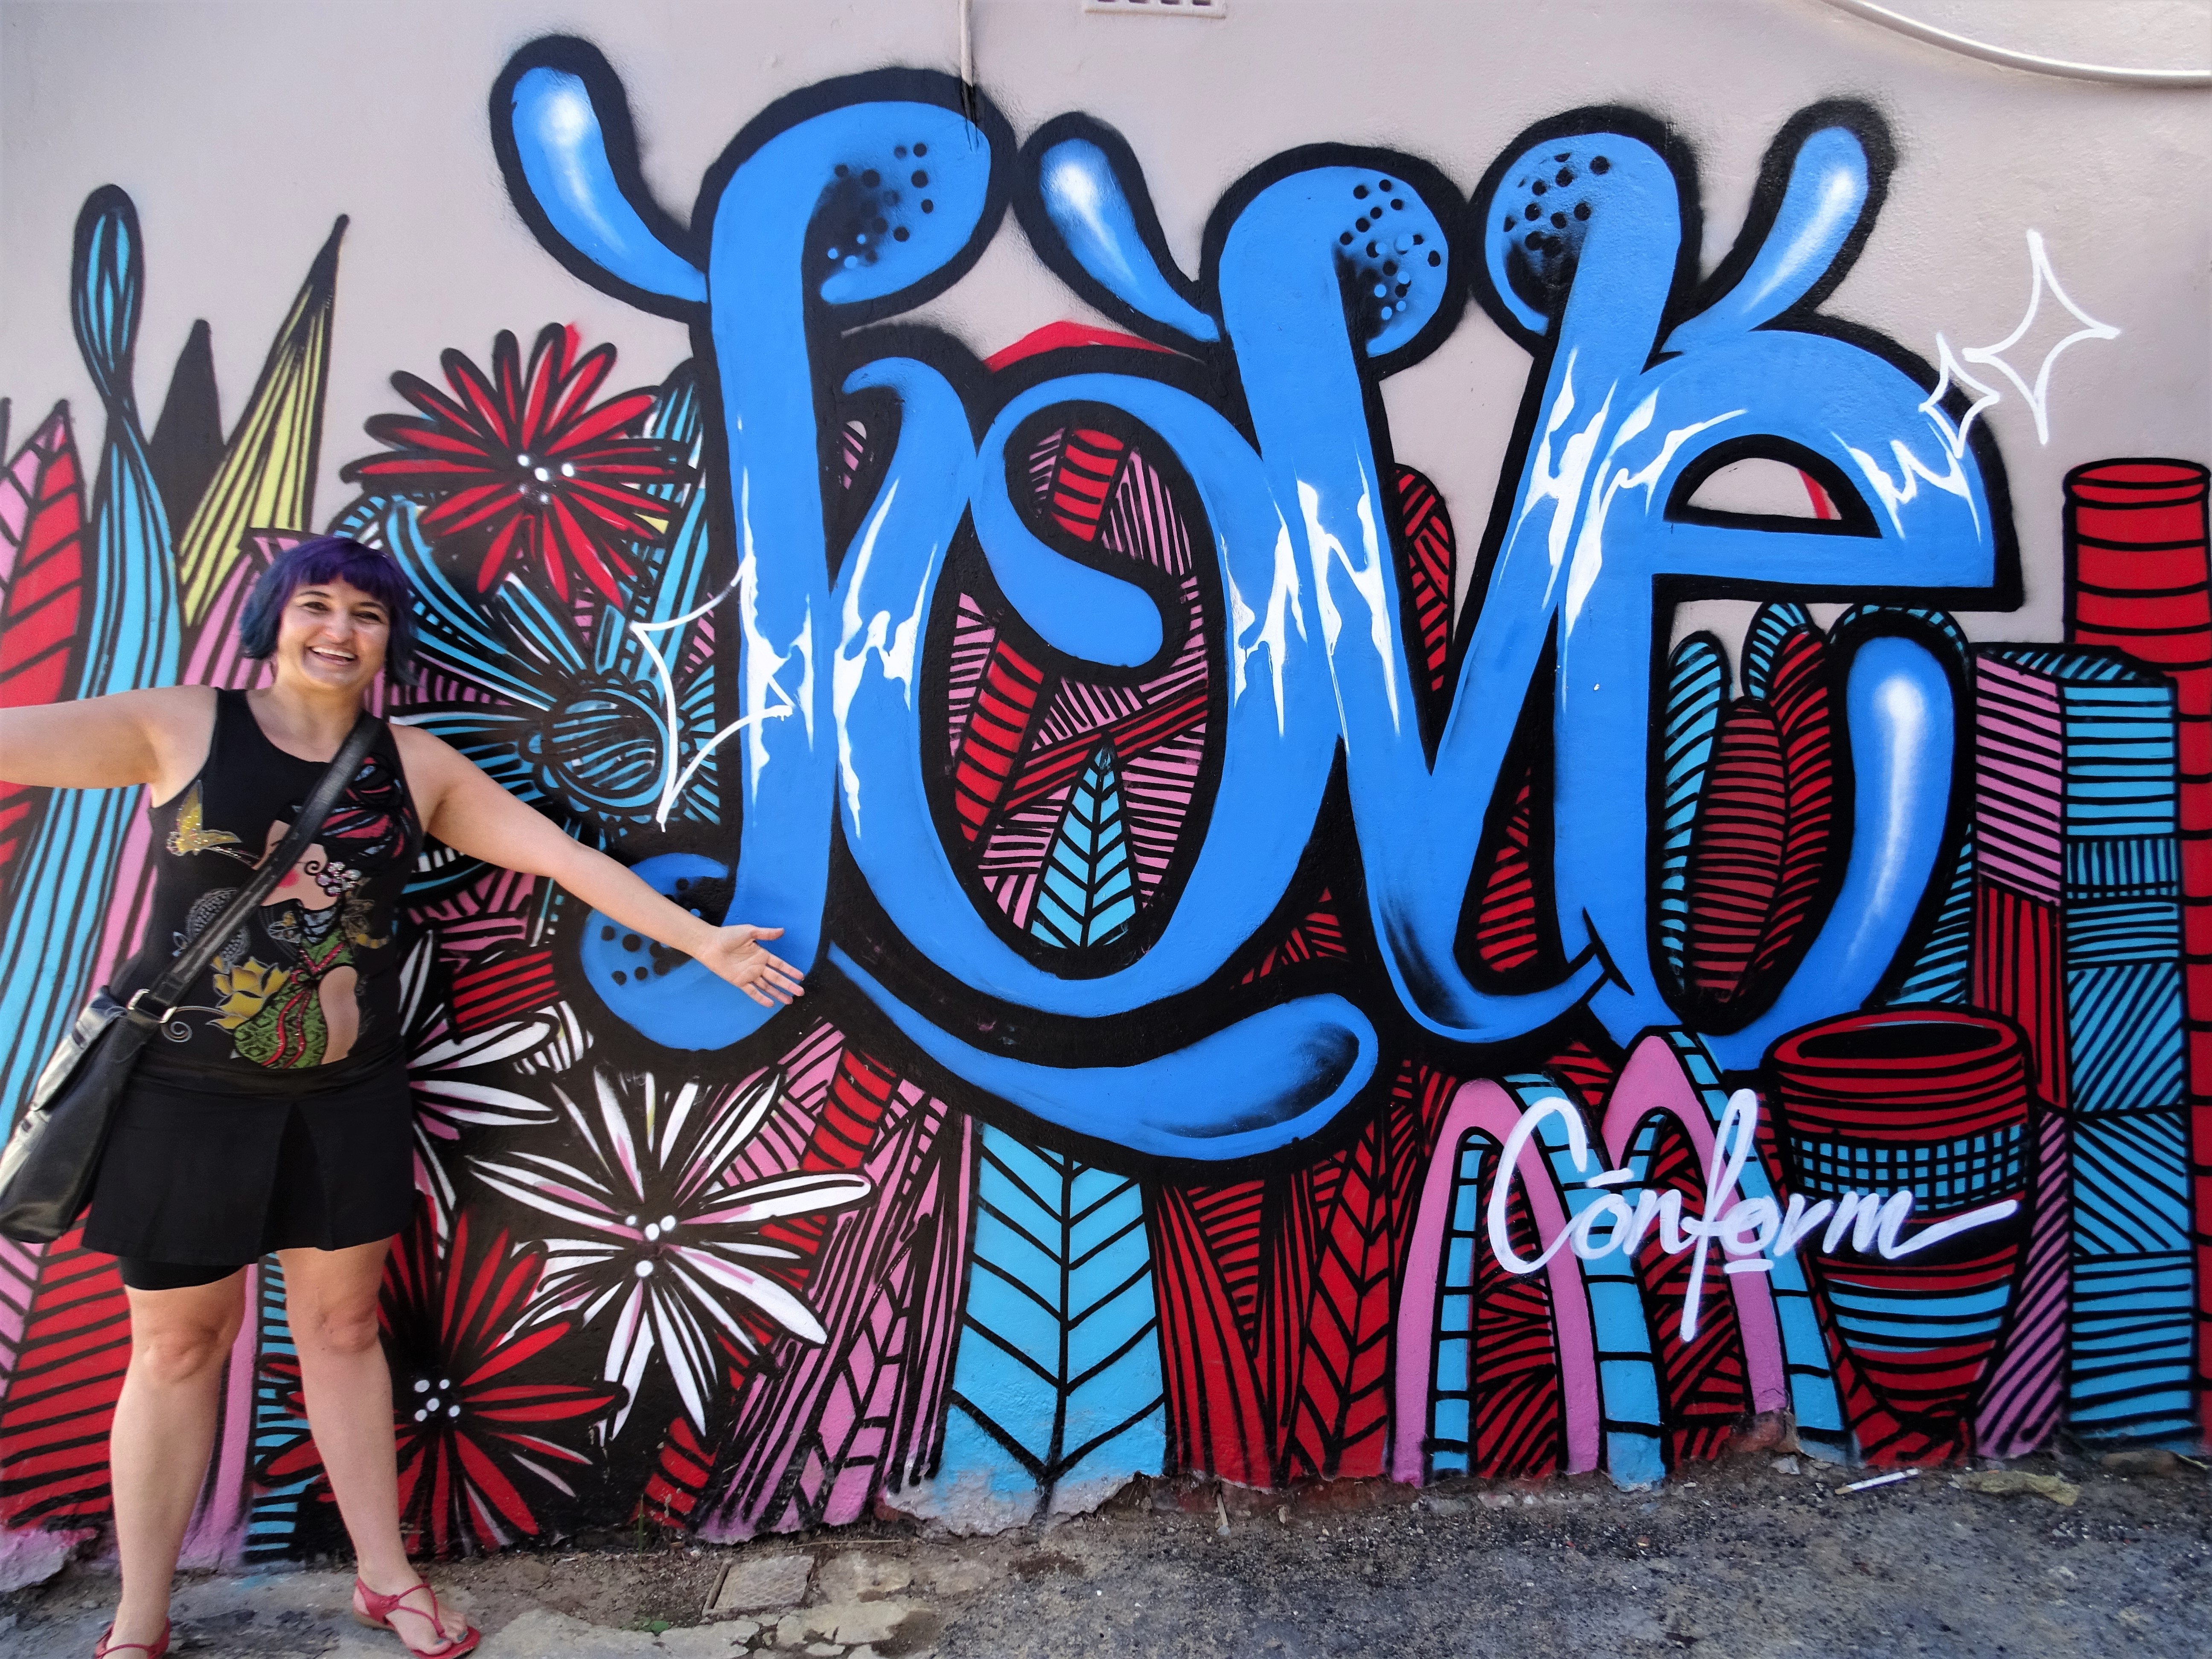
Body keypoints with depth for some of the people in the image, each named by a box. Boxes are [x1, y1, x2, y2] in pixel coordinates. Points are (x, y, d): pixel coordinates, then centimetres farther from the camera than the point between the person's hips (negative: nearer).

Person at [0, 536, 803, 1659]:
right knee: (179, 1345, 10)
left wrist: (702, 942, -4)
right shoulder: (179, 729, -7)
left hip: (349, 1100, 2)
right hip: (187, 1096, -2)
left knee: (344, 1327, 13)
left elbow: (563, 857, -2)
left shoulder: (417, 766, -1)